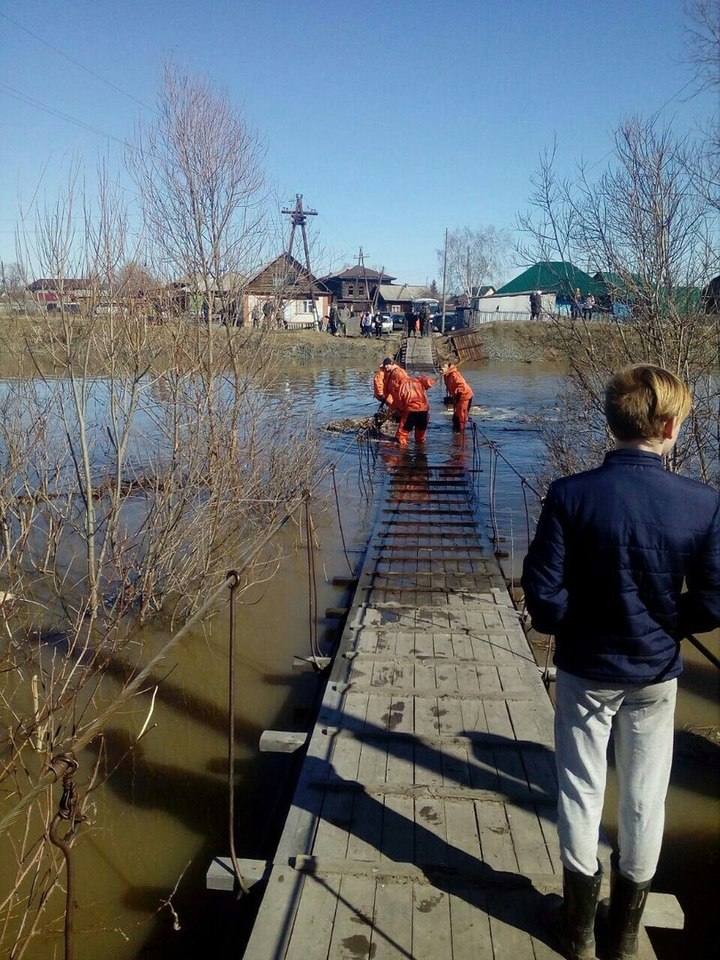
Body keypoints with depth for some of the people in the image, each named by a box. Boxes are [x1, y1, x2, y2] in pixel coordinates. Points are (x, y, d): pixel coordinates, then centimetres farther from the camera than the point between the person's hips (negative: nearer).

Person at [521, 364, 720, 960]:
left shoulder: (571, 496, -19)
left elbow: (543, 594, -19)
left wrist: (580, 624, 1)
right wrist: (662, 623, 8)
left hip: (585, 669, -1)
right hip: (655, 672, 1)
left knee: (582, 791, 16)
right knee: (645, 799, 19)